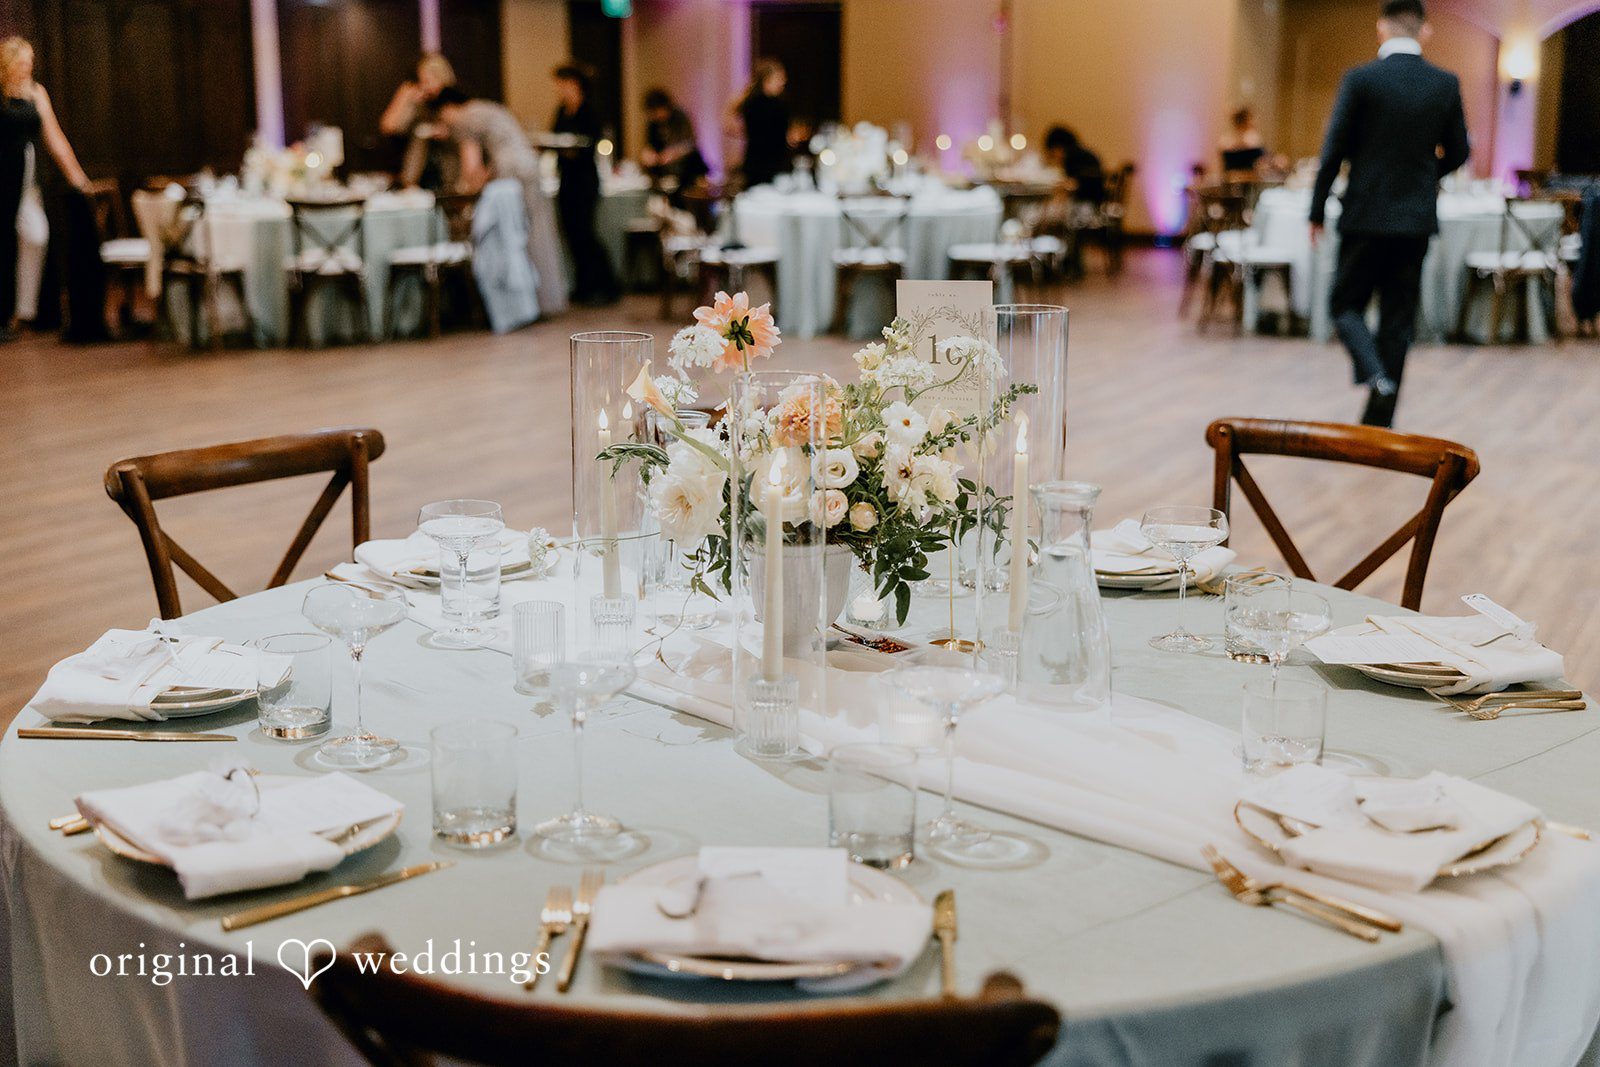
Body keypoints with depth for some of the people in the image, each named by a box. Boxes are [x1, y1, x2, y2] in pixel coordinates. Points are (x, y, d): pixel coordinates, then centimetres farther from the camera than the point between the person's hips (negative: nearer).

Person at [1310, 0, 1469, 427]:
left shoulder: (1360, 80, -9)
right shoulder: (1446, 84, 1)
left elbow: (1334, 151, -9)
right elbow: (1458, 152, 9)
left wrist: (1317, 211, 0)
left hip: (1366, 214, -3)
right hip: (1417, 219, 3)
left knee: (1346, 305, 11)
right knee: (1398, 318, 9)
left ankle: (1377, 376, -16)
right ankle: (1379, 420, 13)